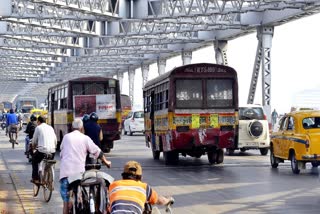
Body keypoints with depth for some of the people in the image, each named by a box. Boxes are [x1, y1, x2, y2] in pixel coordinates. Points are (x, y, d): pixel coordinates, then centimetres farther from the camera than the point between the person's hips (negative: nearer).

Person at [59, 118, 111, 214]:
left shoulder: (66, 137, 10)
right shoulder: (85, 138, 6)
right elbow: (97, 152, 11)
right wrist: (106, 162, 26)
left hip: (65, 171, 1)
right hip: (78, 172, -1)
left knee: (66, 201, 1)